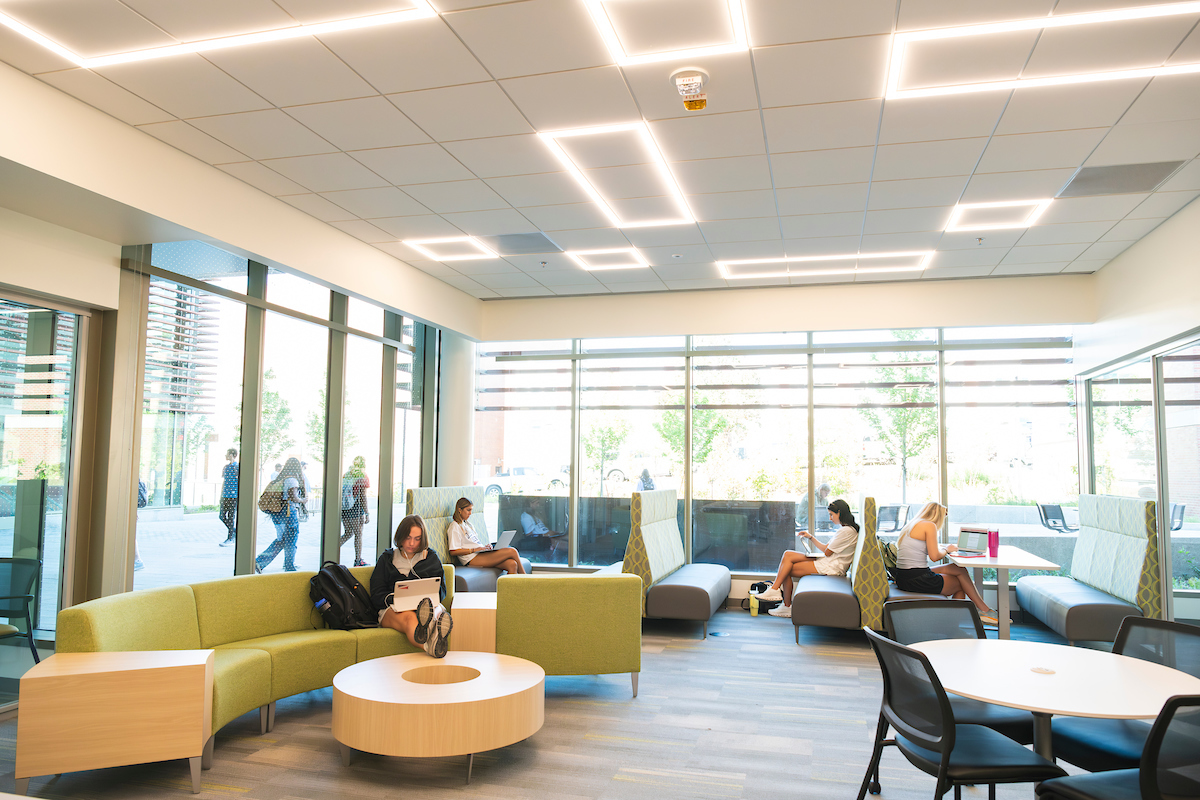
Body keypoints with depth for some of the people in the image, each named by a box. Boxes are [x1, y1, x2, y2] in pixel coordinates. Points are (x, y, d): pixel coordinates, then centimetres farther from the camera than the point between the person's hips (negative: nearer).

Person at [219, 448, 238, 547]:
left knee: (231, 517, -2)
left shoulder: (237, 467, -8)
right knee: (222, 516, 7)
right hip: (225, 496, 7)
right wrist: (221, 495, 19)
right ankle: (234, 531, 23)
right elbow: (223, 482, 20)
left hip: (234, 496, -7)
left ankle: (230, 538, 5)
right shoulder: (225, 467, 13)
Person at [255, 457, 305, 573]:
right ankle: (289, 569, 16)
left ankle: (260, 561, 7)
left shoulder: (278, 479, 10)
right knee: (290, 542, 6)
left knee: (280, 540, 17)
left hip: (277, 513, 8)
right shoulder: (292, 480, -14)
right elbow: (293, 497, -22)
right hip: (289, 512, -8)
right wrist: (302, 500, -4)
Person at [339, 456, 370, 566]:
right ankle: (358, 560, 9)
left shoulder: (345, 475, 10)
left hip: (344, 509, 6)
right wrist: (367, 513, -8)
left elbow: (341, 493, 11)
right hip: (356, 509, -6)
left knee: (348, 533, 18)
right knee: (358, 534, 5)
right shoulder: (363, 477, -7)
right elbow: (363, 497, -11)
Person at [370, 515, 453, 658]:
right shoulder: (387, 558, 20)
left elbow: (441, 591, 17)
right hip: (393, 609, -1)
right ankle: (430, 645, -75)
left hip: (431, 603, 1)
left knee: (438, 609, -39)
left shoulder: (432, 558, 22)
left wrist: (429, 598, -9)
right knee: (409, 617, -41)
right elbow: (376, 595, 11)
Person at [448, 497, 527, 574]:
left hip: (481, 554, 8)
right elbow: (453, 551, -11)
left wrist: (485, 547, 6)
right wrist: (475, 549, -16)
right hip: (473, 559, -8)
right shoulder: (454, 527, -2)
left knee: (512, 564, -20)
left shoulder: (468, 524, 25)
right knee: (512, 551, -19)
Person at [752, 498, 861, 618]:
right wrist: (811, 537, 13)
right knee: (787, 554, -3)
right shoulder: (844, 529, 18)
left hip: (830, 567, -10)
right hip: (826, 562, 10)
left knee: (788, 570, -11)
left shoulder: (847, 531, -15)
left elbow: (827, 552, -13)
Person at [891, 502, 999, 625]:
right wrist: (946, 550, 7)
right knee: (961, 584, 13)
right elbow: (934, 556, -12)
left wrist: (944, 549, 17)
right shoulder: (930, 525, -9)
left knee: (960, 570, 17)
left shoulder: (910, 526, 18)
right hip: (917, 580, -9)